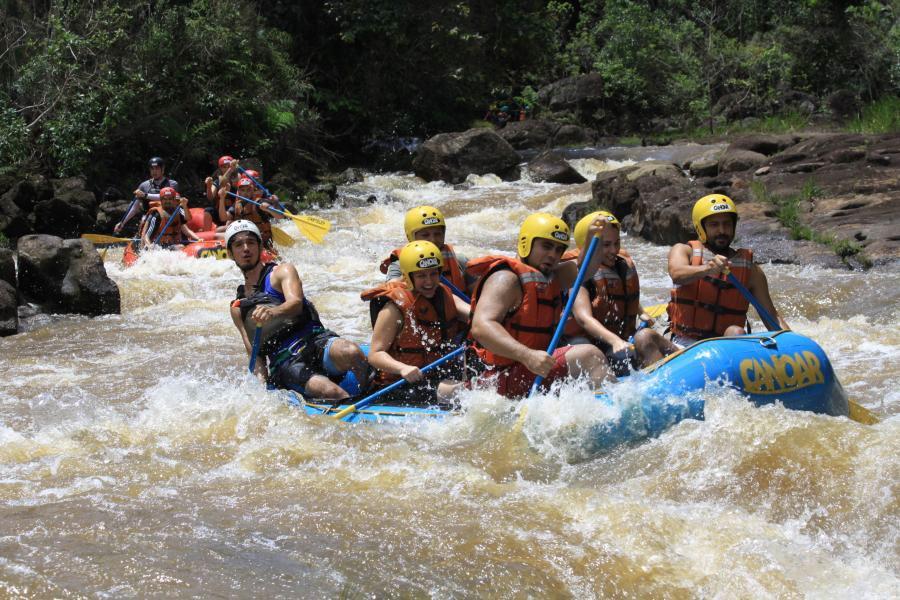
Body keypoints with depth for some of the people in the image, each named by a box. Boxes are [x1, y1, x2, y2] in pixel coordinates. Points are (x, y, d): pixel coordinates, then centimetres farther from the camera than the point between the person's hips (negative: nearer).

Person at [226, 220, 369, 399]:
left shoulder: (282, 271, 14)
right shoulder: (237, 307, 25)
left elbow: (296, 303, -9)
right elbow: (254, 354, 18)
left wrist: (273, 312, -32)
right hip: (282, 363, 1)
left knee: (350, 353, -37)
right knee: (329, 392, -34)